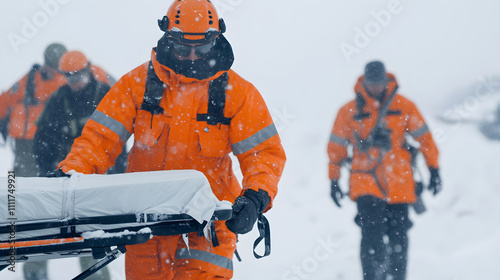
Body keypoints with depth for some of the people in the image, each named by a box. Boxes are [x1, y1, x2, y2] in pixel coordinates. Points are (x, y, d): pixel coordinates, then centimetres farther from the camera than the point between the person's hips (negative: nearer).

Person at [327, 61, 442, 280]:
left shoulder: (403, 107, 4)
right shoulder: (350, 111, 3)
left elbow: (424, 138, 10)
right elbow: (336, 147, 11)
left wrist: (434, 170, 7)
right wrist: (334, 180, 12)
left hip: (399, 184, 1)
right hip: (366, 184, -1)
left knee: (398, 237, 4)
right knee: (372, 233, -16)